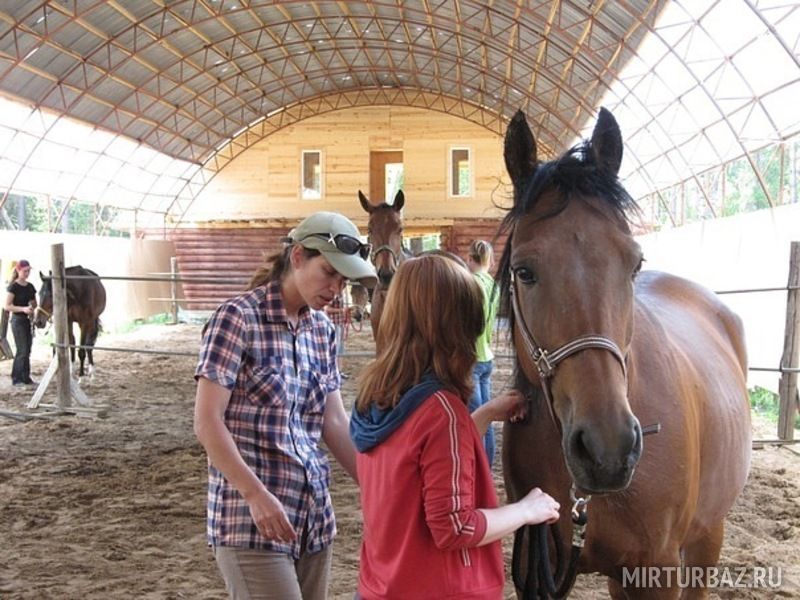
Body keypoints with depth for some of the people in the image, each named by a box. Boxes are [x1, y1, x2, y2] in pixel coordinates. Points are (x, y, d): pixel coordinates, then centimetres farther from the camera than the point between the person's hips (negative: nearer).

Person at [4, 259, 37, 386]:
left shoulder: (30, 287, 9)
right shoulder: (13, 287, -9)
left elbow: (34, 303, 18)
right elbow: (7, 306, -13)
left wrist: (33, 308, -4)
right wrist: (23, 309, -24)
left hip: (29, 320, 6)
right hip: (18, 320, -6)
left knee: (27, 350, 9)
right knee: (22, 350, -7)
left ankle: (25, 378, 15)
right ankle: (16, 379, 3)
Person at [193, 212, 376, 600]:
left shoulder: (323, 329, 9)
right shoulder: (239, 319, -10)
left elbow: (334, 422, 11)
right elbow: (207, 423, -14)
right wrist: (257, 496, -20)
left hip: (313, 514, 7)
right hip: (251, 518, -6)